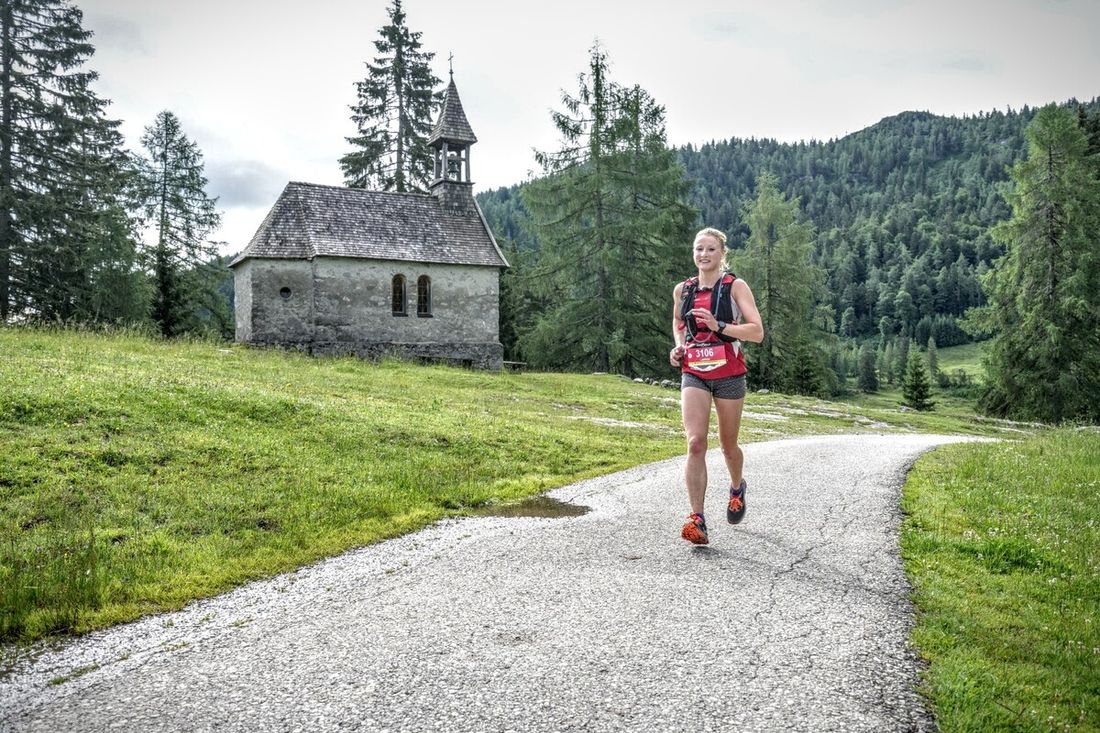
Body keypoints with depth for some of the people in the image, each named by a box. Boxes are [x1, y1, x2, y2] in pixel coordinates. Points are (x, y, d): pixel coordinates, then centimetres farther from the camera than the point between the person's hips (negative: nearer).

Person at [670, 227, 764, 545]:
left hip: (728, 374, -2)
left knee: (728, 445, 12)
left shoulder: (736, 286, -5)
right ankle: (697, 519, -15)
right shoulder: (682, 290, 6)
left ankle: (737, 488, 45)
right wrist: (678, 346, 7)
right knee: (695, 442, -15)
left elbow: (757, 332, -13)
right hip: (693, 374, 2)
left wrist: (719, 326, -25)